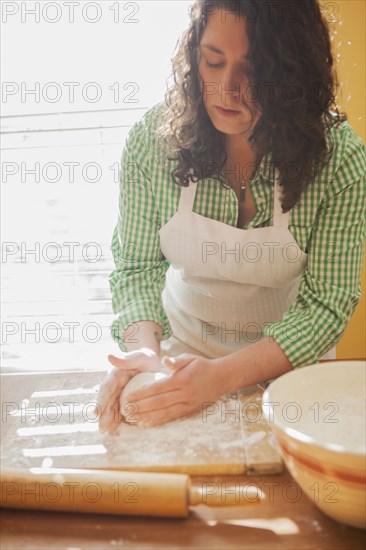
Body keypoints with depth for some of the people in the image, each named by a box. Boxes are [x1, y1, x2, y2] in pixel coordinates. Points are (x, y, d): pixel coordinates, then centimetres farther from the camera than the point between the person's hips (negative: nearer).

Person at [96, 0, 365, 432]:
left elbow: (327, 303, -19)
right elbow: (136, 266, -11)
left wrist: (224, 374, -33)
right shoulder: (152, 139, -16)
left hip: (286, 359, 0)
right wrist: (144, 348, -31)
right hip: (183, 343, 1)